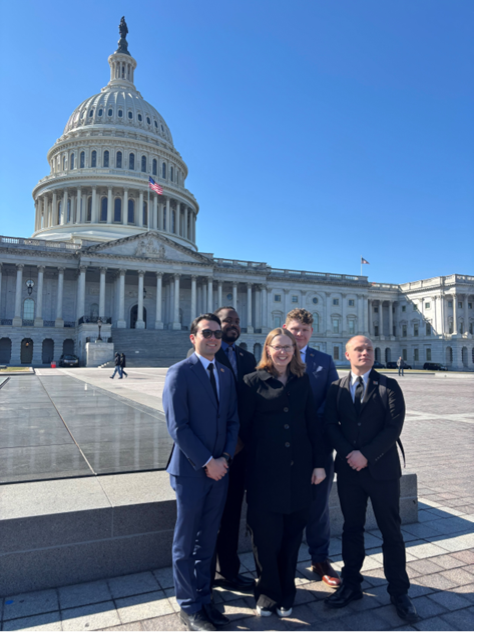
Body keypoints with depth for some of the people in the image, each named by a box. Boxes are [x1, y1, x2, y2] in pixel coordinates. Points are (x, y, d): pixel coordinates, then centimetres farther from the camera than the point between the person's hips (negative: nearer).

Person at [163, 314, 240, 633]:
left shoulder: (226, 374, 8)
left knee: (208, 540, 17)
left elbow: (233, 420, 9)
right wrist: (206, 462, -15)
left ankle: (203, 598, 34)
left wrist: (226, 457, -5)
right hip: (191, 470, -5)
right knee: (186, 542, 11)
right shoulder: (180, 372, -11)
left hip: (219, 469, 5)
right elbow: (178, 425, -15)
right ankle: (189, 607, 27)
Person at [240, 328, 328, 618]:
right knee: (266, 535, 8)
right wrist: (256, 455, 1)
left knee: (292, 534, 13)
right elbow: (244, 426, -2)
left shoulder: (302, 381, 6)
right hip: (265, 471, -3)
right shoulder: (253, 382, -4)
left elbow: (313, 423, 6)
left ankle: (287, 593, 34)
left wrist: (320, 463, 3)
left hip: (299, 471, 3)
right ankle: (267, 592, 32)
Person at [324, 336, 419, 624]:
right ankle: (351, 585, 30)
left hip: (382, 469, -2)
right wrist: (349, 454, -15)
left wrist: (367, 455, -16)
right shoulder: (336, 388, 4)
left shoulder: (389, 386, -3)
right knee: (352, 529, 14)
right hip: (349, 469, 2)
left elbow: (394, 427, -11)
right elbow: (331, 424, -2)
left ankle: (400, 592, 25)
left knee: (391, 532, 8)